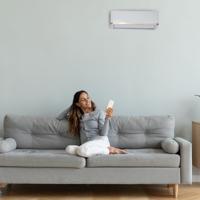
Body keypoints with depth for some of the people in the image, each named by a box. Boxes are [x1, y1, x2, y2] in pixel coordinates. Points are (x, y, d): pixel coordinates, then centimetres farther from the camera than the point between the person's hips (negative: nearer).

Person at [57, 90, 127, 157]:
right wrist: (72, 106, 14)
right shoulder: (78, 116, 15)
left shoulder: (99, 113, 4)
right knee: (69, 148, -29)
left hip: (100, 141, -4)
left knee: (82, 150, -38)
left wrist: (107, 118, -19)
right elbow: (59, 117, 19)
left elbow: (103, 133, -5)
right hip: (87, 146, 4)